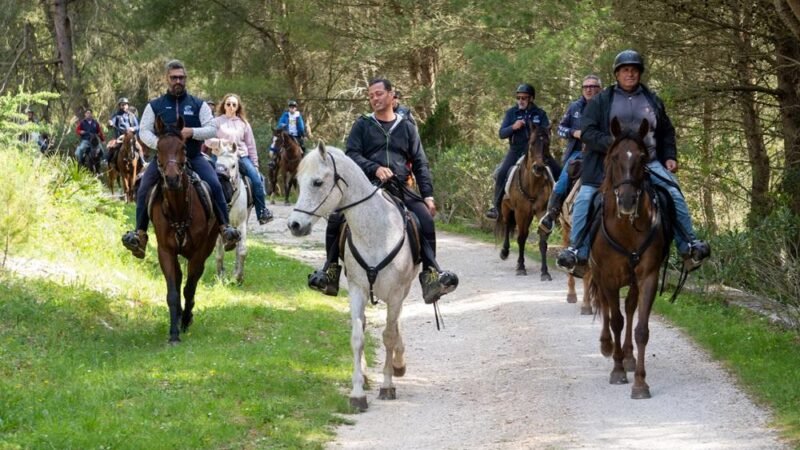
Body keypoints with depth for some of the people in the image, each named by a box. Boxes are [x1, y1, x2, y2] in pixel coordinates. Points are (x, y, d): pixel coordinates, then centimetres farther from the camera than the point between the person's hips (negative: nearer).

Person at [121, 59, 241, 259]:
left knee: (214, 184, -24)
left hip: (193, 157, 0)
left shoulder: (198, 105, 10)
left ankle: (225, 227, -21)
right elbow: (144, 131, 3)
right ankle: (140, 233, -16)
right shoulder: (154, 106, 10)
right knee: (143, 190, -20)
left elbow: (212, 129, 3)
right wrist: (158, 143, -18)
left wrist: (192, 132, -17)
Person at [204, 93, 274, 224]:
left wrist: (255, 165, 9)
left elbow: (251, 146, 14)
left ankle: (262, 212, -11)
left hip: (242, 156, 2)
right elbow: (208, 141, 2)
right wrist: (219, 142, -18)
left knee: (256, 179, -17)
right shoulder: (217, 121, 8)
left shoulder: (243, 123, 13)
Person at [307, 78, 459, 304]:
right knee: (336, 219, -22)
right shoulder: (362, 125, 11)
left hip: (399, 189, 1)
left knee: (426, 219, -23)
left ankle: (431, 276, -20)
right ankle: (330, 270, -7)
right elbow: (352, 155, 0)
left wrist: (428, 195, 2)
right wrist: (375, 168, -18)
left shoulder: (406, 127, 16)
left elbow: (420, 164, 14)